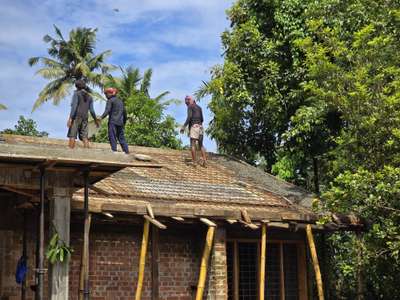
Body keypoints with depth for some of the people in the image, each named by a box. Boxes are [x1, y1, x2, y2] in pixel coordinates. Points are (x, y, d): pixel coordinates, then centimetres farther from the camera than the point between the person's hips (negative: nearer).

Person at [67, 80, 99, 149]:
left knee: (72, 136, -7)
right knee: (84, 137, 1)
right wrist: (96, 120, 21)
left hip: (76, 117, -5)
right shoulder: (89, 97, 14)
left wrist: (70, 118, -17)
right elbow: (91, 110, 10)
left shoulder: (76, 93, -2)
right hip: (84, 119, 5)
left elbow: (74, 106, -13)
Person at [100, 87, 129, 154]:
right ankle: (127, 152, 6)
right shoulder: (120, 101, 20)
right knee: (121, 138, 10)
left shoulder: (110, 101, -2)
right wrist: (124, 122, 29)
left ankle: (114, 151, -15)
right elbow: (124, 112, 22)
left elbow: (107, 111, -16)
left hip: (113, 122, -7)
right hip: (120, 122, 7)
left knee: (112, 137, -7)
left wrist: (101, 117, -26)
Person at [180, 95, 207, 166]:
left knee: (192, 145, -8)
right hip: (200, 127, 7)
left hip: (194, 126, -7)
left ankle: (194, 162, -14)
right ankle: (204, 160, -2)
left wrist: (184, 126, -15)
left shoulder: (190, 107, -1)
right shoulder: (199, 107, 22)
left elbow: (189, 117, -15)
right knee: (201, 145, 10)